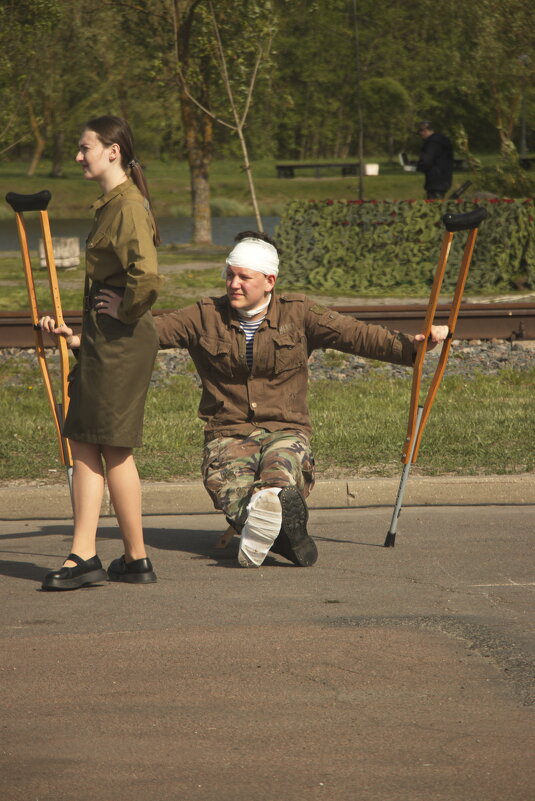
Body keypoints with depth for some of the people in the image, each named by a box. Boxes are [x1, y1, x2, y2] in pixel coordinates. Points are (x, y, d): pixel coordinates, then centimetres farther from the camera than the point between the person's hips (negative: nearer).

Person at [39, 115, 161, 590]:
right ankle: (84, 557, 8)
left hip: (121, 343, -10)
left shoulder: (129, 206, -16)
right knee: (84, 443, 7)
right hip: (103, 342, 10)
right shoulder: (111, 204, 15)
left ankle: (137, 560, 7)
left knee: (113, 448, -2)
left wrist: (125, 311, -14)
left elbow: (147, 278, -30)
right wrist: (82, 336, 23)